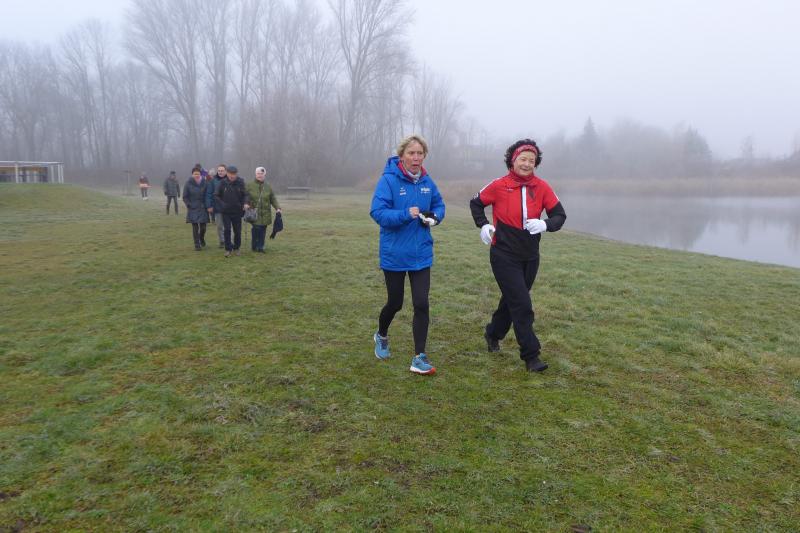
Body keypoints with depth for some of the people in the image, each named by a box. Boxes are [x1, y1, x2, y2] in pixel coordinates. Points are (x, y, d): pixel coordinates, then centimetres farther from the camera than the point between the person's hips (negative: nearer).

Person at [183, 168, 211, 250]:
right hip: (193, 209, -1)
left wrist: (207, 206, -3)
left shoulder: (204, 183, -1)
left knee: (203, 226, 2)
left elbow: (207, 195, 4)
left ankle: (202, 239, 33)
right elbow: (185, 197, 3)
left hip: (203, 209, 1)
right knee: (195, 227, 0)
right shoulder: (188, 184, -3)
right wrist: (189, 205, -5)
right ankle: (197, 244, 8)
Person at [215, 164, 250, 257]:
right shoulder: (223, 183, -3)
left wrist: (246, 203, -20)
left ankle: (236, 248, 24)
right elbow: (216, 195, 5)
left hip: (237, 211, 1)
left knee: (237, 231, 7)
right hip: (226, 212, -1)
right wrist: (221, 203, -7)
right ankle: (228, 249, 5)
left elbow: (245, 195, -1)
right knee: (227, 230, -6)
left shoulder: (240, 183, -4)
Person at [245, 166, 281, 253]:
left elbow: (273, 199, 12)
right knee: (256, 228, -10)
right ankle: (254, 246, 6)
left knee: (263, 230, 2)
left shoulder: (268, 187, 10)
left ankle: (260, 247, 13)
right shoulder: (250, 185, 3)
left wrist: (277, 208, 1)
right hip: (254, 212, -3)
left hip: (265, 213, 3)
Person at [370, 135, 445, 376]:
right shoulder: (388, 179, -14)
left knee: (421, 304, -2)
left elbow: (439, 205, 15)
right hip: (394, 254, -3)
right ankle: (381, 336, 44)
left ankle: (419, 357, 9)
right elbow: (377, 212, -19)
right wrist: (405, 214, -32)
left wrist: (434, 217, -7)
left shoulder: (427, 181, 2)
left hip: (421, 254, 4)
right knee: (395, 303, 12)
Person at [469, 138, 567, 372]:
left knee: (512, 300, 19)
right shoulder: (499, 186, -8)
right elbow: (476, 203, 8)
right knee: (522, 306, -8)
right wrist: (484, 225, -6)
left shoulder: (542, 187, -3)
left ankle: (493, 334, 44)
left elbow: (560, 215, -1)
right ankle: (531, 355, 2)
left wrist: (545, 225, -21)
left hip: (530, 257, 4)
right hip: (504, 256, -4)